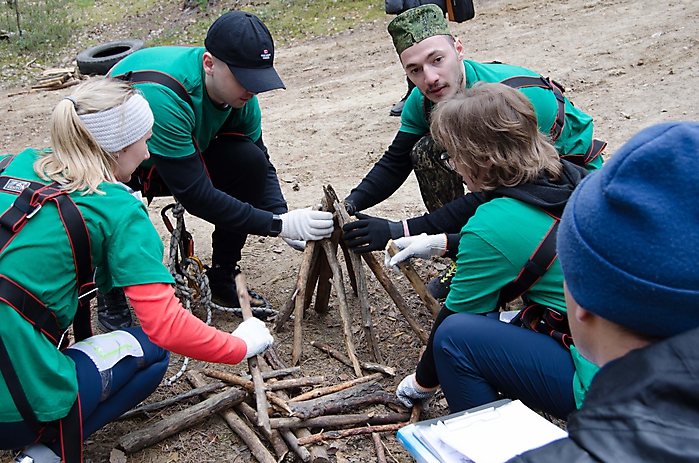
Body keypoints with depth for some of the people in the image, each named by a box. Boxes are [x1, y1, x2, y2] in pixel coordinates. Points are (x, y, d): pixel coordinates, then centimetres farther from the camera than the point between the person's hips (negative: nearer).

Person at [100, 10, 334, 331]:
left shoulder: (237, 87, -17)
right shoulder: (161, 95, -39)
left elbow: (261, 165, -7)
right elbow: (195, 194, -37)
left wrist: (288, 220, -24)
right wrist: (279, 225, -37)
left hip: (181, 161, 5)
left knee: (249, 160, -21)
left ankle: (222, 280, -3)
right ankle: (112, 297, -6)